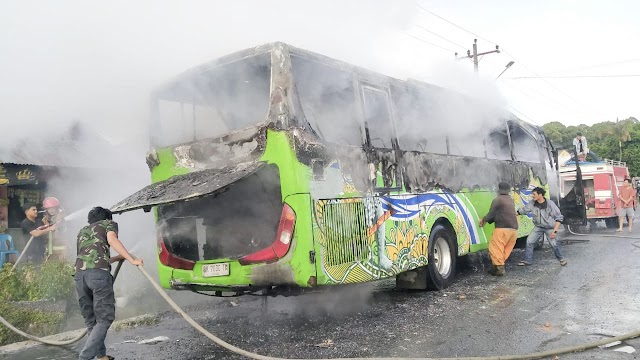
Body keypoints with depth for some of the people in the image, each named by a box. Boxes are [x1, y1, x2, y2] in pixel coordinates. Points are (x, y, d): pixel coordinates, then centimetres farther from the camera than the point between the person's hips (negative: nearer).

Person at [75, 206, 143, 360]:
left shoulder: (82, 231, 37)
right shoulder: (109, 224, 21)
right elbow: (112, 239, -2)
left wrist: (119, 258, 52)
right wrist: (132, 260, -3)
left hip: (80, 274, 6)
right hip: (99, 273, -6)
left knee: (91, 320, 14)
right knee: (104, 319, 0)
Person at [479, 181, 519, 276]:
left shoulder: (497, 200, -6)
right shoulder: (511, 200, 19)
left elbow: (491, 215, -5)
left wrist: (483, 220, 16)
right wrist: (486, 220, 23)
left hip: (503, 228, -8)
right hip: (514, 229, 8)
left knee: (495, 248, -3)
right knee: (506, 249, 13)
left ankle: (499, 269, -7)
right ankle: (500, 266, 17)